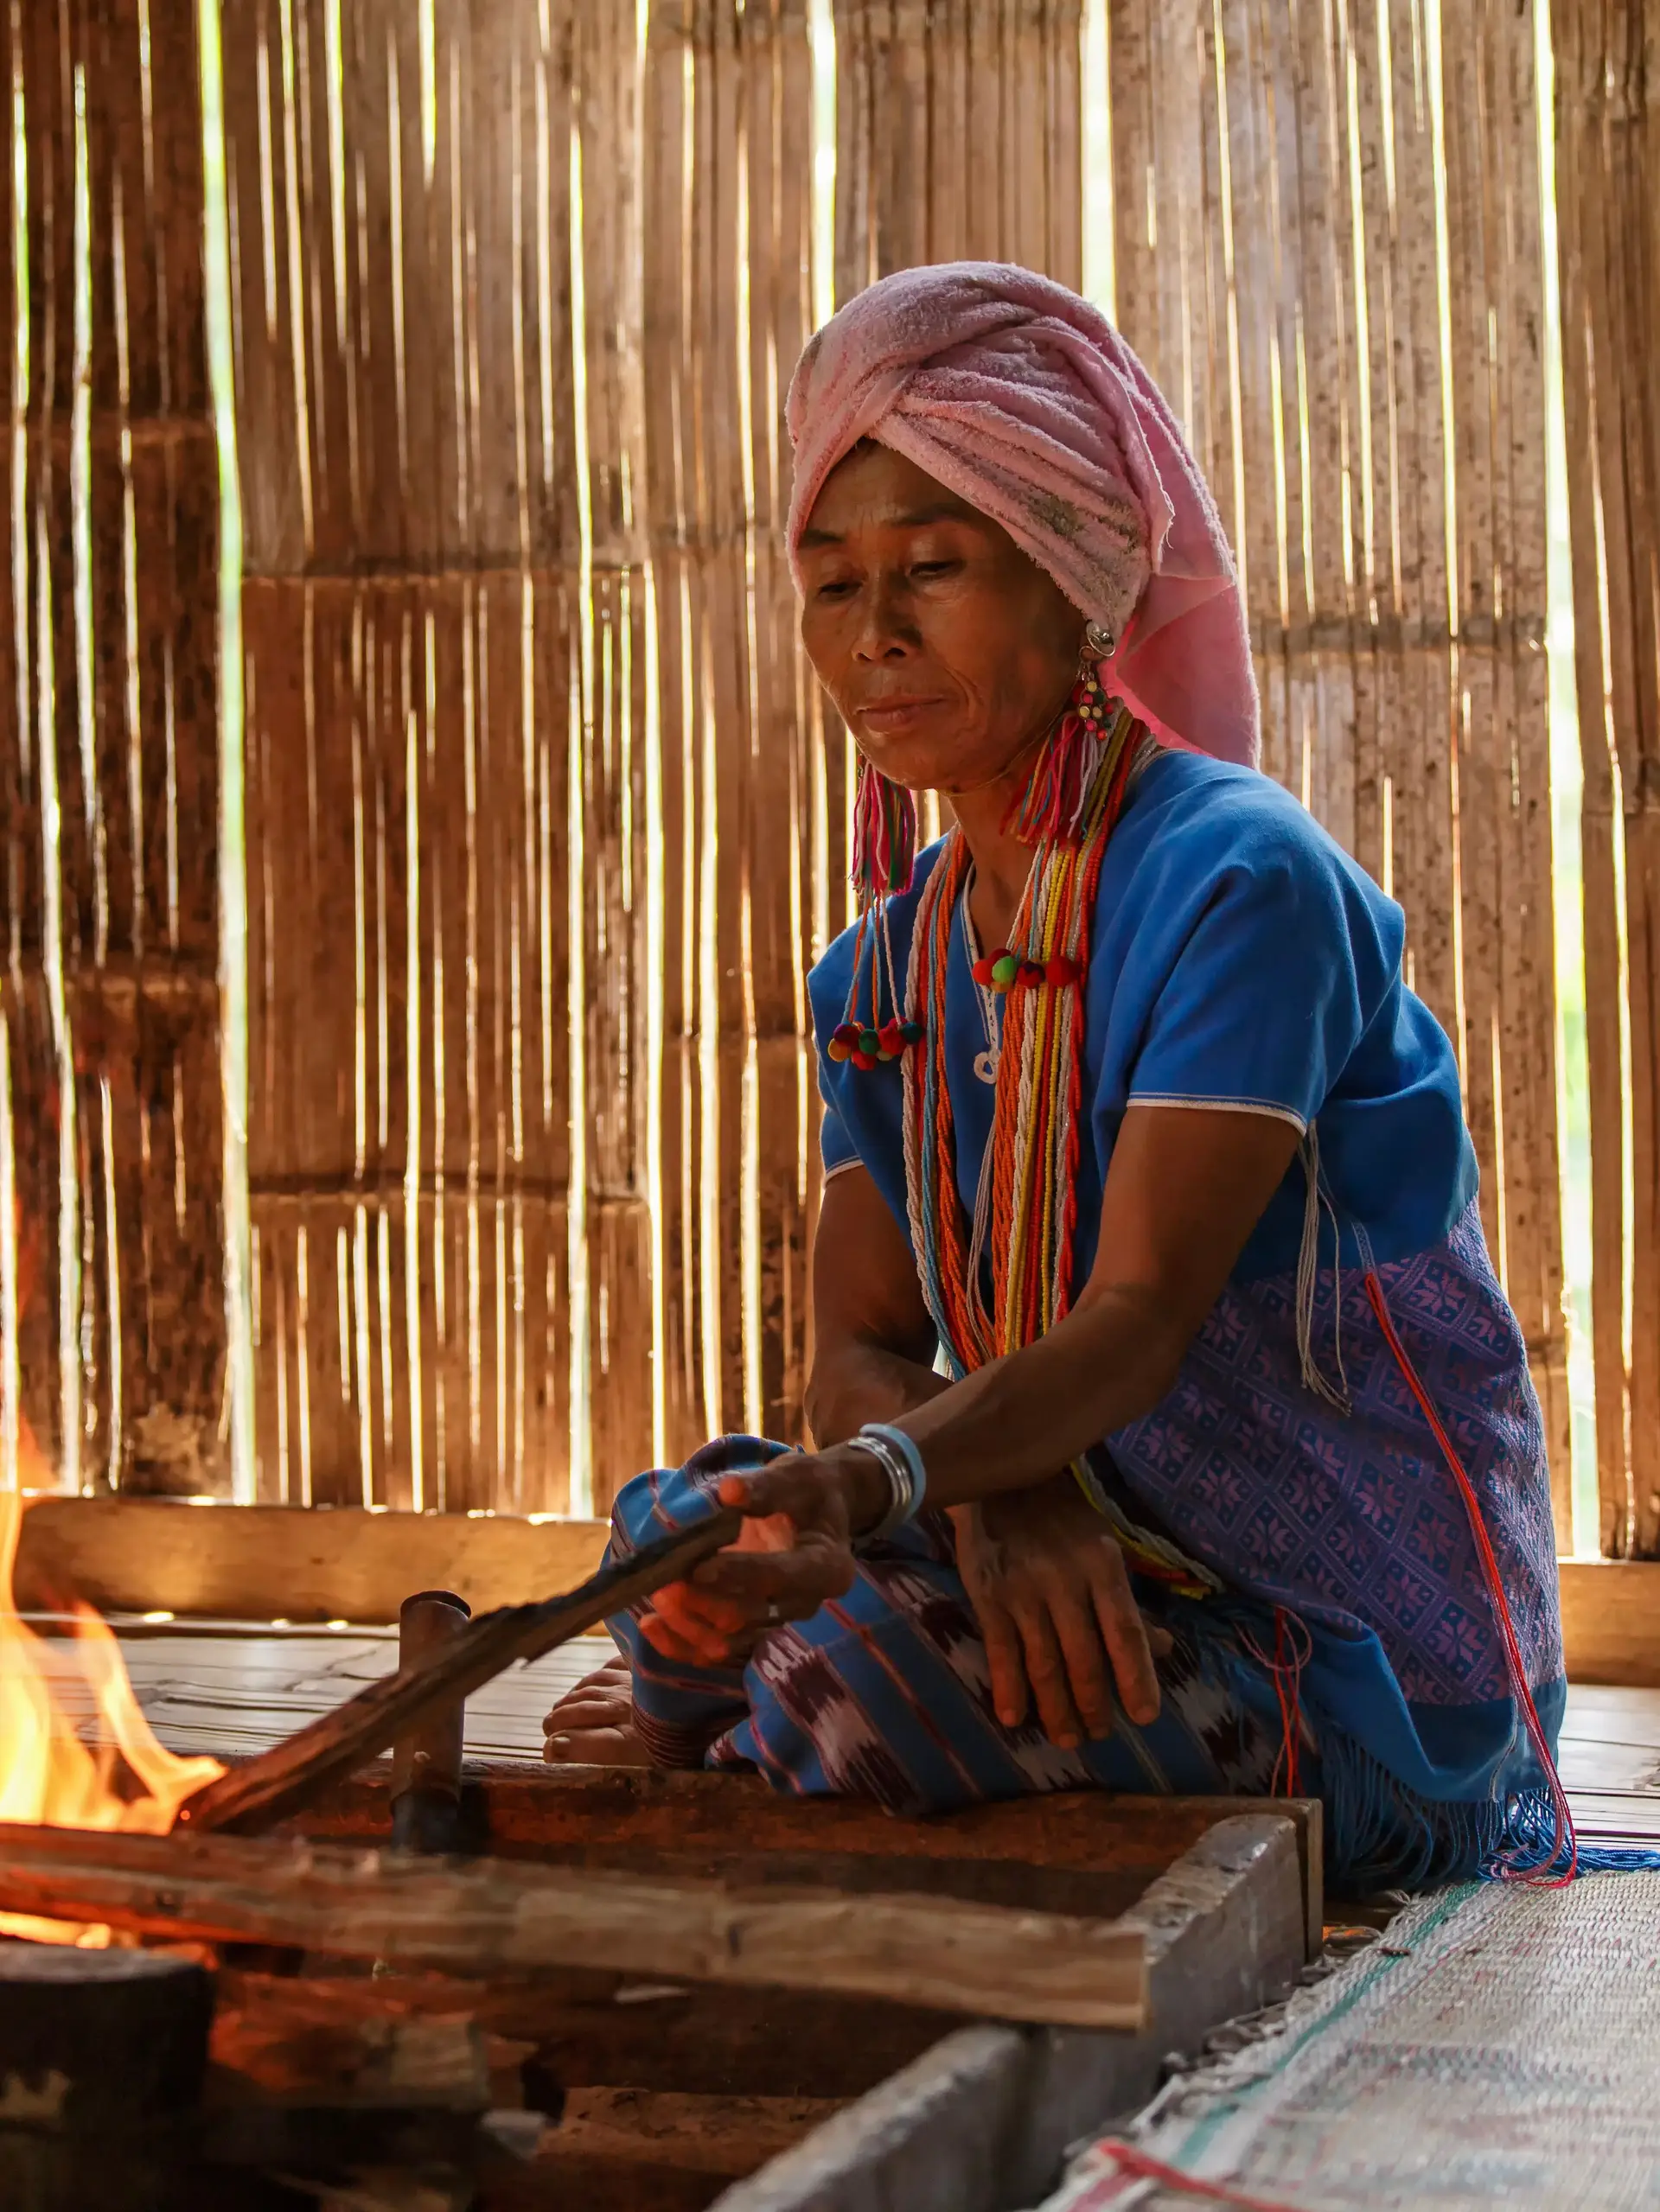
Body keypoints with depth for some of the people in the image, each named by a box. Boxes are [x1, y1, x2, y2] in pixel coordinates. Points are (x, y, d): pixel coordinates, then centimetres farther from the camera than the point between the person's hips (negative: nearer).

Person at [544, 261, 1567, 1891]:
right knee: (680, 1528, -13)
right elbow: (859, 1353, 2)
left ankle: (717, 1768, 4)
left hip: (1358, 1667, -7)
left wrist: (887, 1476, -43)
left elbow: (1143, 1315, -24)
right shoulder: (889, 967, 9)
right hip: (1099, 1576, 7)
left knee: (854, 1658, -28)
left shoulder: (1242, 884, -16)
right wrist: (1000, 1492, -22)